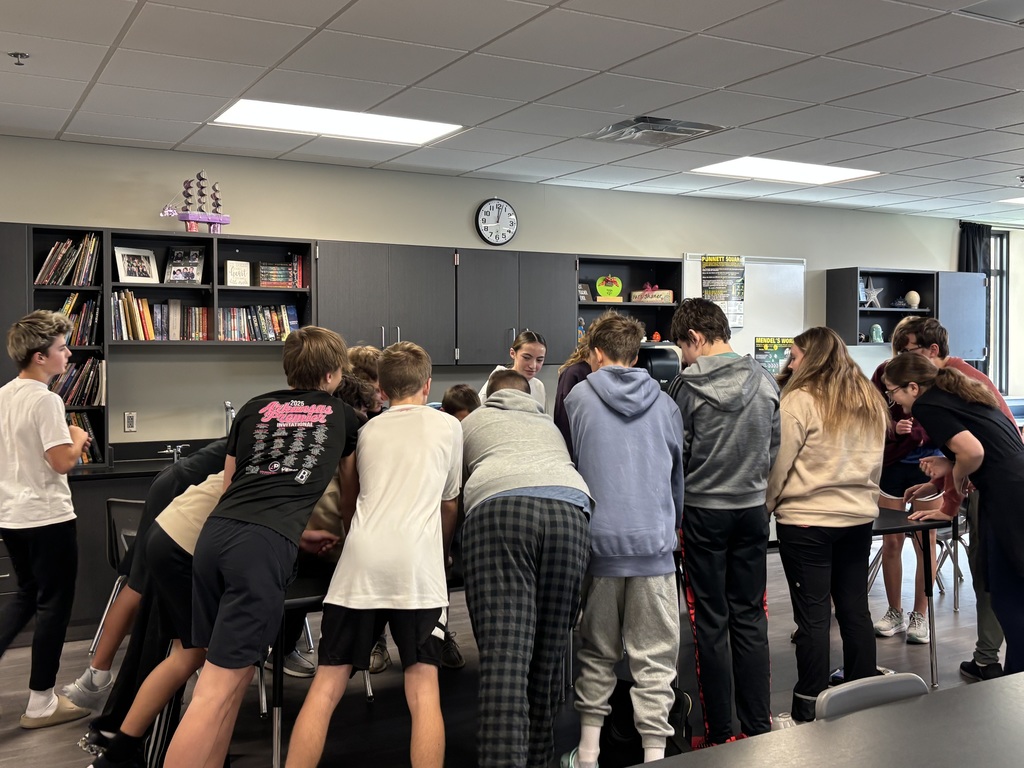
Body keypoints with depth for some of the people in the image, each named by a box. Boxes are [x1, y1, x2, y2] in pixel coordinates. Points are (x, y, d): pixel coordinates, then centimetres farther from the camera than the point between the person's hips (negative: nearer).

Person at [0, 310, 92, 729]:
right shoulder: (46, 400, -19)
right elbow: (62, 462, -22)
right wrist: (79, 439, -3)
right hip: (47, 517, -8)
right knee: (53, 605, 3)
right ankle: (41, 703, 11)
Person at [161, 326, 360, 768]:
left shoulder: (254, 409, 24)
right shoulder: (342, 416, 19)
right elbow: (350, 488, 33)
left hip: (216, 533, 5)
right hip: (264, 547, -5)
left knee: (227, 675, 17)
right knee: (219, 691, -4)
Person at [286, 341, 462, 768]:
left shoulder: (368, 430, 24)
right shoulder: (448, 425, 18)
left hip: (362, 560, 2)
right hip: (417, 562, -2)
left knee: (325, 688, 6)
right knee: (423, 689, 1)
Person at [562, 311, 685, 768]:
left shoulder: (578, 397, 3)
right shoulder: (665, 404, 7)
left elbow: (568, 467, 11)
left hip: (599, 540, 0)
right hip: (654, 542, 0)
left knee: (597, 653, 14)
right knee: (655, 658, 6)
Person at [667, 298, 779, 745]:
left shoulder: (688, 385, -12)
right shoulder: (765, 381, 2)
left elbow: (676, 454, -7)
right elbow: (775, 448, 8)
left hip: (704, 511, -4)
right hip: (753, 509, 4)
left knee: (711, 623, 5)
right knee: (750, 618, 12)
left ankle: (720, 734, 12)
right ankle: (759, 729, 18)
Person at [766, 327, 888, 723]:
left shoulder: (799, 400, -13)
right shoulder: (871, 402, 9)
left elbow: (779, 463, -12)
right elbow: (876, 463, 16)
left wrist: (766, 507, 0)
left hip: (806, 520, -6)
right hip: (859, 517, 6)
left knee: (813, 614, 0)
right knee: (855, 607, 14)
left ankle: (809, 709, 8)